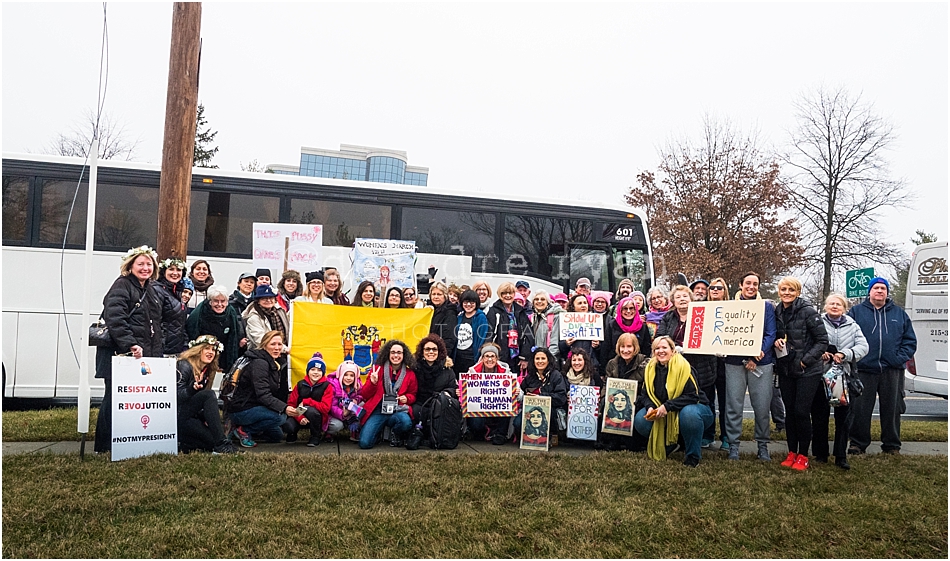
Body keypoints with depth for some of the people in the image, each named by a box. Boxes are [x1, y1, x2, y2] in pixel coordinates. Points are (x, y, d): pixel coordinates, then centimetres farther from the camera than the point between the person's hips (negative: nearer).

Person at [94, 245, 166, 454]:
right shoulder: (121, 286, -8)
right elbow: (115, 320, -21)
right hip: (121, 355, -8)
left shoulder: (151, 290, 19)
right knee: (115, 399, -1)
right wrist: (130, 345, -28)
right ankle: (104, 446, 8)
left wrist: (157, 349, 20)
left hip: (146, 356, 8)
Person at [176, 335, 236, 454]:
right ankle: (222, 444, -33)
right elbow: (177, 397, -17)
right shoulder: (184, 366, -8)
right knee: (209, 394, -29)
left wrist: (206, 418, -1)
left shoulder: (208, 372, 14)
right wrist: (192, 388, -35)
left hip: (192, 417, 7)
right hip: (177, 416, -7)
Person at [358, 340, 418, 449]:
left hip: (398, 410, 1)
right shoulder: (378, 369, 6)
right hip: (378, 410, 0)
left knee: (406, 422, -36)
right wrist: (372, 383, -10)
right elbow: (364, 395, 9)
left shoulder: (410, 374, 9)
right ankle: (379, 431, 17)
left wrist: (407, 398, -3)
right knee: (364, 443, -20)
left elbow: (413, 395, 20)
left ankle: (396, 435, 3)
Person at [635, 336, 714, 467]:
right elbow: (645, 394, 2)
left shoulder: (683, 366, -19)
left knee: (688, 413, -39)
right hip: (665, 417, 5)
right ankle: (665, 445, 10)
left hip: (692, 408, -5)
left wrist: (667, 406, -30)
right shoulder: (650, 368, -3)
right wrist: (650, 407, -21)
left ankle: (693, 455, -16)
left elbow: (692, 396, -23)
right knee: (640, 420, -17)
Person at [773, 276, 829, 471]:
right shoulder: (777, 314, 7)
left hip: (807, 371, -5)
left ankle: (803, 455, 7)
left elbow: (823, 340, -9)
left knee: (802, 412, -6)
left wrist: (806, 360, -14)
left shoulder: (808, 312, -10)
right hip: (785, 370, 5)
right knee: (790, 412, 9)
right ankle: (792, 453, 19)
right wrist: (776, 341, -2)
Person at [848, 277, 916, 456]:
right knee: (859, 409, 1)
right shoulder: (856, 311, 7)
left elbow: (910, 340, 11)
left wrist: (901, 358, -3)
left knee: (892, 409, 7)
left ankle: (892, 445, 18)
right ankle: (858, 444, 11)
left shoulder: (899, 313, 13)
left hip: (892, 371, 2)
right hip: (864, 369, -2)